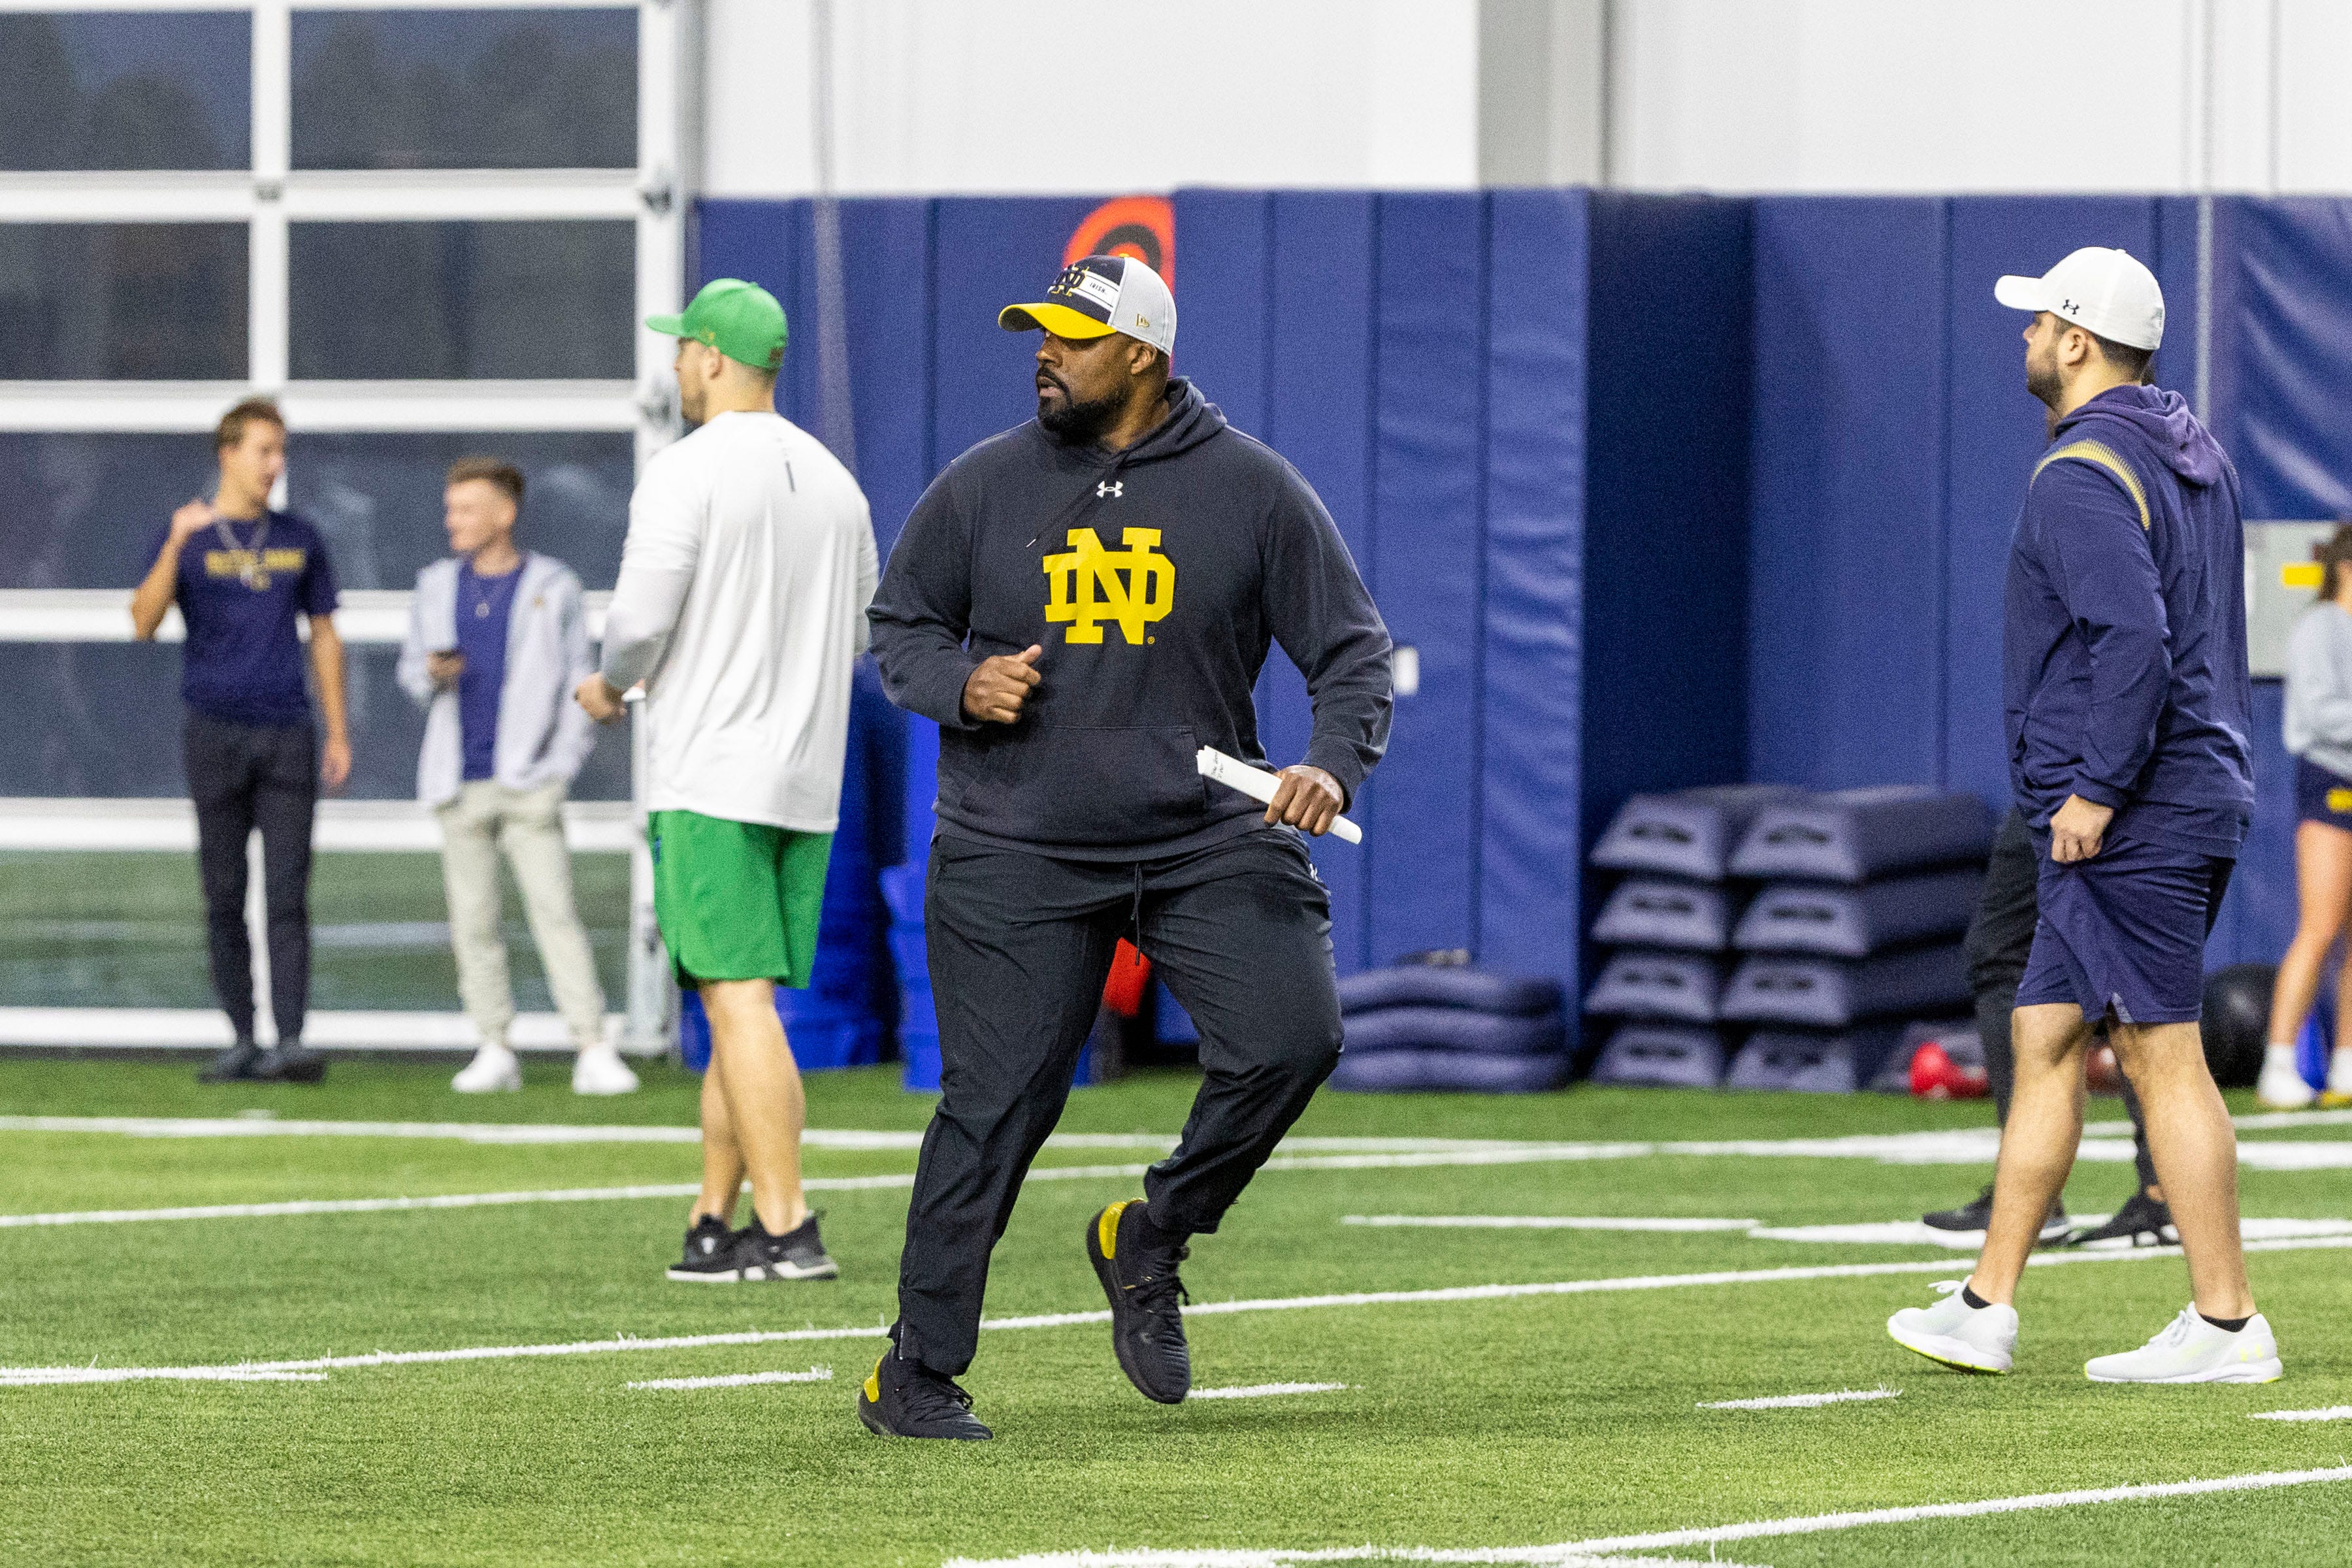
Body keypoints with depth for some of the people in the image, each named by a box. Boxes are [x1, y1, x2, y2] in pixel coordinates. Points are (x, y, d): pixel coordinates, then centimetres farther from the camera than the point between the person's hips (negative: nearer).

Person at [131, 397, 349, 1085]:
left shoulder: (299, 539, 12)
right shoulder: (186, 534, 2)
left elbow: (323, 636, 17)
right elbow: (144, 622, -11)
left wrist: (338, 733, 11)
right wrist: (176, 545, -25)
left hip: (287, 733, 1)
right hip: (215, 733, -1)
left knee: (288, 893, -8)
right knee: (224, 897, 2)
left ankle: (290, 1041, -14)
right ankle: (242, 1041, 9)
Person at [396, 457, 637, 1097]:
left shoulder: (553, 587, 2)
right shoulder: (437, 587, 12)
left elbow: (578, 682, 4)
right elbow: (411, 668, 18)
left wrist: (565, 762, -5)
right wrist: (432, 673, -6)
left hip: (528, 781, -4)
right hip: (460, 782, 4)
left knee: (554, 911, -11)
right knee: (473, 920, 3)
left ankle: (593, 1052, -13)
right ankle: (495, 1051, 9)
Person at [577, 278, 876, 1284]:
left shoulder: (686, 474, -10)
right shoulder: (833, 481, 12)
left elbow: (640, 620, -15)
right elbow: (864, 627, 18)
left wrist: (611, 684, 6)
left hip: (711, 776, -7)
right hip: (807, 778, 7)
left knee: (739, 1000, -9)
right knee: (741, 1006, 13)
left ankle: (786, 1229, -15)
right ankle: (713, 1223, 16)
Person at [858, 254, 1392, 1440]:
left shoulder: (1253, 490, 0)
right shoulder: (984, 487, 3)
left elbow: (1351, 648, 3)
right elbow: (898, 628, 13)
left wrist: (1332, 764, -15)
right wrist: (962, 686, -9)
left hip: (1210, 840, 0)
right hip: (1016, 853, 0)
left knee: (1291, 1039, -18)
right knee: (995, 1106, -4)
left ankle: (1148, 1241, 7)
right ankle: (916, 1374, 7)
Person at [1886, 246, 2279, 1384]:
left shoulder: (2080, 475, -15)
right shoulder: (2195, 458, 16)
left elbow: (2133, 637, -27)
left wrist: (2097, 790, -21)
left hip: (2127, 821, -10)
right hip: (2197, 798, 10)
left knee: (2163, 1056, -7)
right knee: (2044, 1042, 12)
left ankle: (2226, 1323, -5)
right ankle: (1988, 1304, 15)